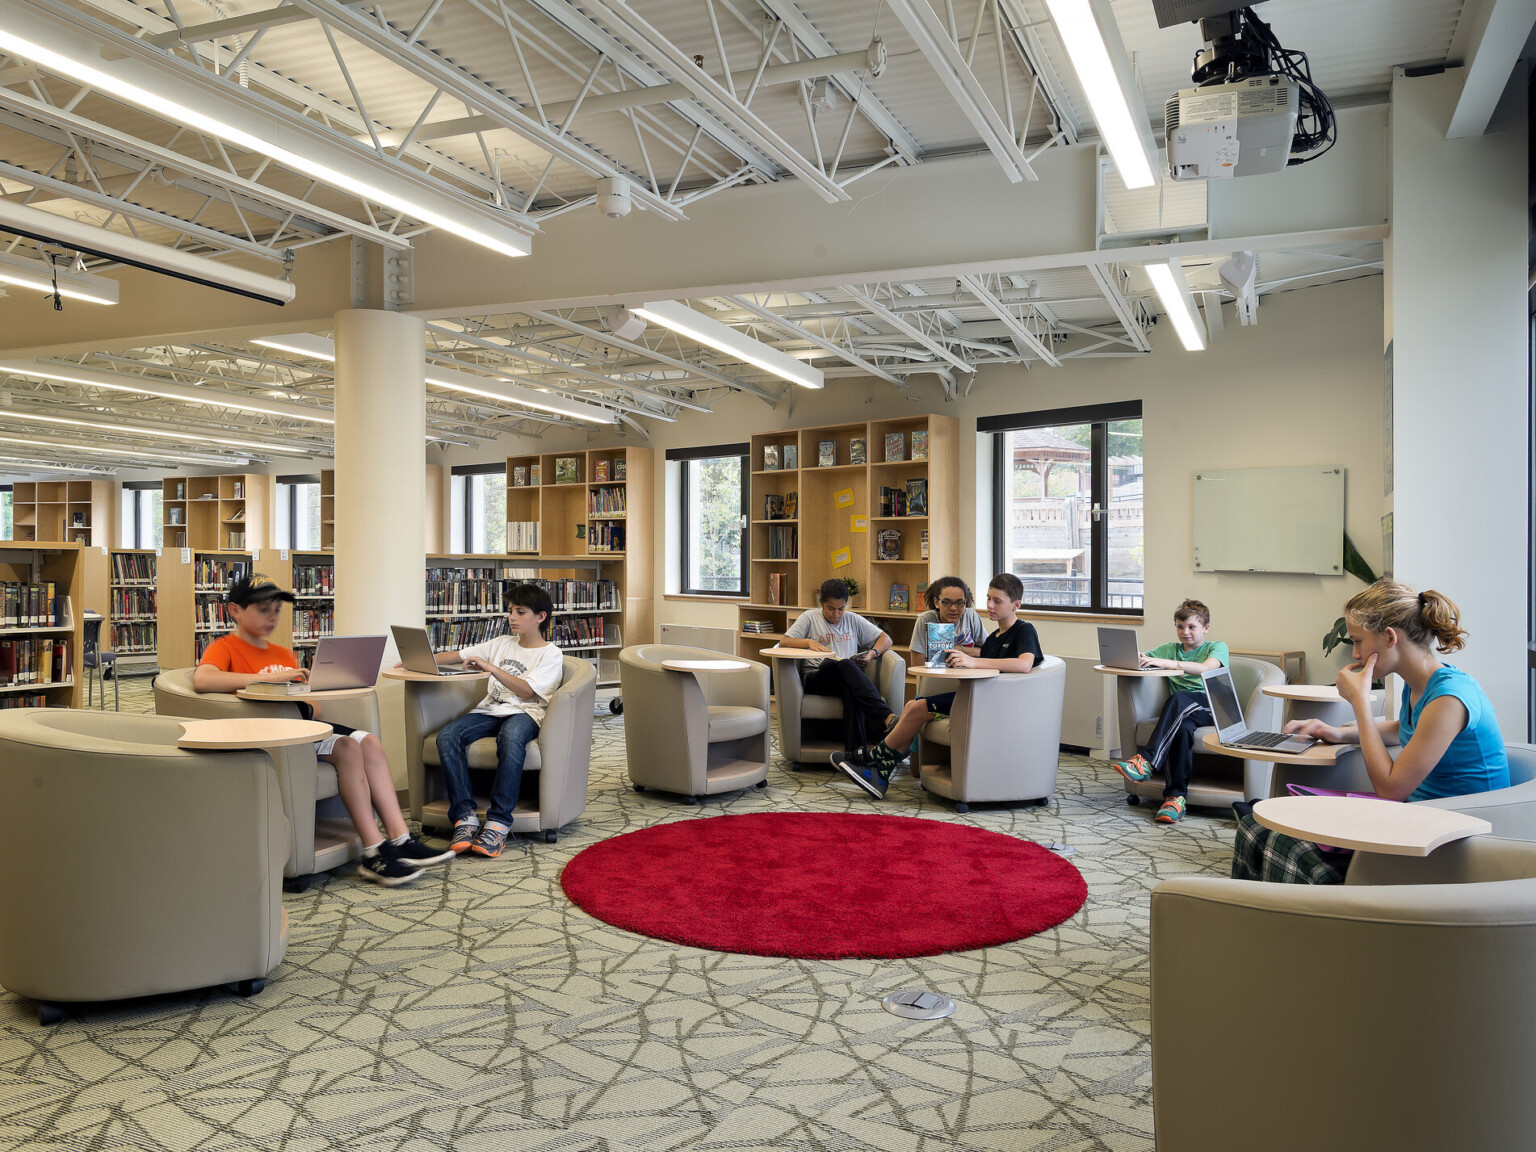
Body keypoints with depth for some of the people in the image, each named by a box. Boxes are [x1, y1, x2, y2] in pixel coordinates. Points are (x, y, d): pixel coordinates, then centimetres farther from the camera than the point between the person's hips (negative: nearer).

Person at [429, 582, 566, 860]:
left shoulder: (551, 654, 5)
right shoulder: (501, 644, 25)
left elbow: (526, 691, -10)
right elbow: (460, 656, 22)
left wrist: (491, 667, -19)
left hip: (524, 713, -5)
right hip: (490, 710, 5)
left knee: (511, 738, -42)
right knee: (447, 736, -26)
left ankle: (498, 823, -41)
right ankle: (465, 817, -30)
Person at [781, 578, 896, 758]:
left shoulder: (853, 620, 24)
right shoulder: (810, 618, 17)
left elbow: (885, 639, 24)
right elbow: (784, 642, 6)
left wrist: (872, 654, 3)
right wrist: (809, 642, -12)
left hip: (848, 677, 2)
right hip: (816, 678, -2)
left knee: (852, 691, -40)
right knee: (845, 665, -38)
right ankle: (885, 716, -54)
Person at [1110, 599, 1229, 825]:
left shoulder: (1217, 647, 12)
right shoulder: (1169, 649, 25)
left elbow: (1206, 668, -12)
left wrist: (1167, 663, -24)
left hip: (1210, 707, -3)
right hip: (1181, 712, 3)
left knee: (1179, 698, -36)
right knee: (1182, 728, -35)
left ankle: (1147, 761, -44)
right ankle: (1176, 796, -37)